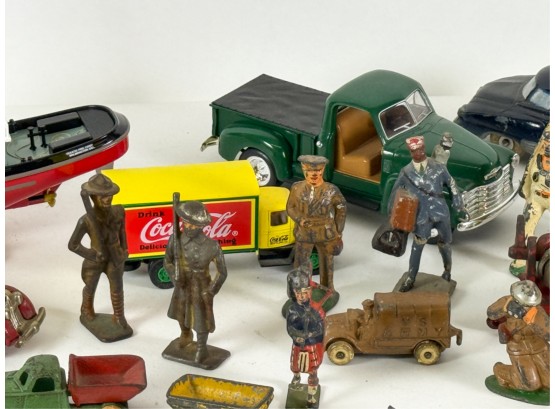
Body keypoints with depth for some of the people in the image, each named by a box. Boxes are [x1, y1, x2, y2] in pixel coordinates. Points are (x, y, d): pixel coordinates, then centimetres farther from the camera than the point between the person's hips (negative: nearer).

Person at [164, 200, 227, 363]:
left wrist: (210, 293, -13)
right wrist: (175, 277, -18)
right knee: (181, 315, 29)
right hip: (182, 287, 4)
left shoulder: (212, 246, -28)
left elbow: (222, 272, -16)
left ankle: (201, 348, 45)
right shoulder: (175, 239, -20)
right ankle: (186, 335, 62)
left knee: (201, 320, 16)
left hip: (201, 289, -4)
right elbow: (168, 261, -3)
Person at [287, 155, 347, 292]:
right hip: (303, 234, 1)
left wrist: (338, 231, 2)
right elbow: (290, 208, 2)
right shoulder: (297, 188, -10)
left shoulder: (331, 190, -14)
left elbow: (341, 208, 0)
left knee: (326, 262, 15)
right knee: (301, 263, 11)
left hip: (325, 234, -1)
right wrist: (299, 219, -17)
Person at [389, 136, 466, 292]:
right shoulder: (406, 172, -1)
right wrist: (393, 215, 8)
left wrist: (459, 206, 5)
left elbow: (452, 186, 7)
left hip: (441, 213, 1)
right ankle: (410, 279, 16)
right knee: (417, 248, 2)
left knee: (444, 244, 15)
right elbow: (395, 194, 8)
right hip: (421, 216, -1)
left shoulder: (438, 167, 0)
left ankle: (447, 270, 42)